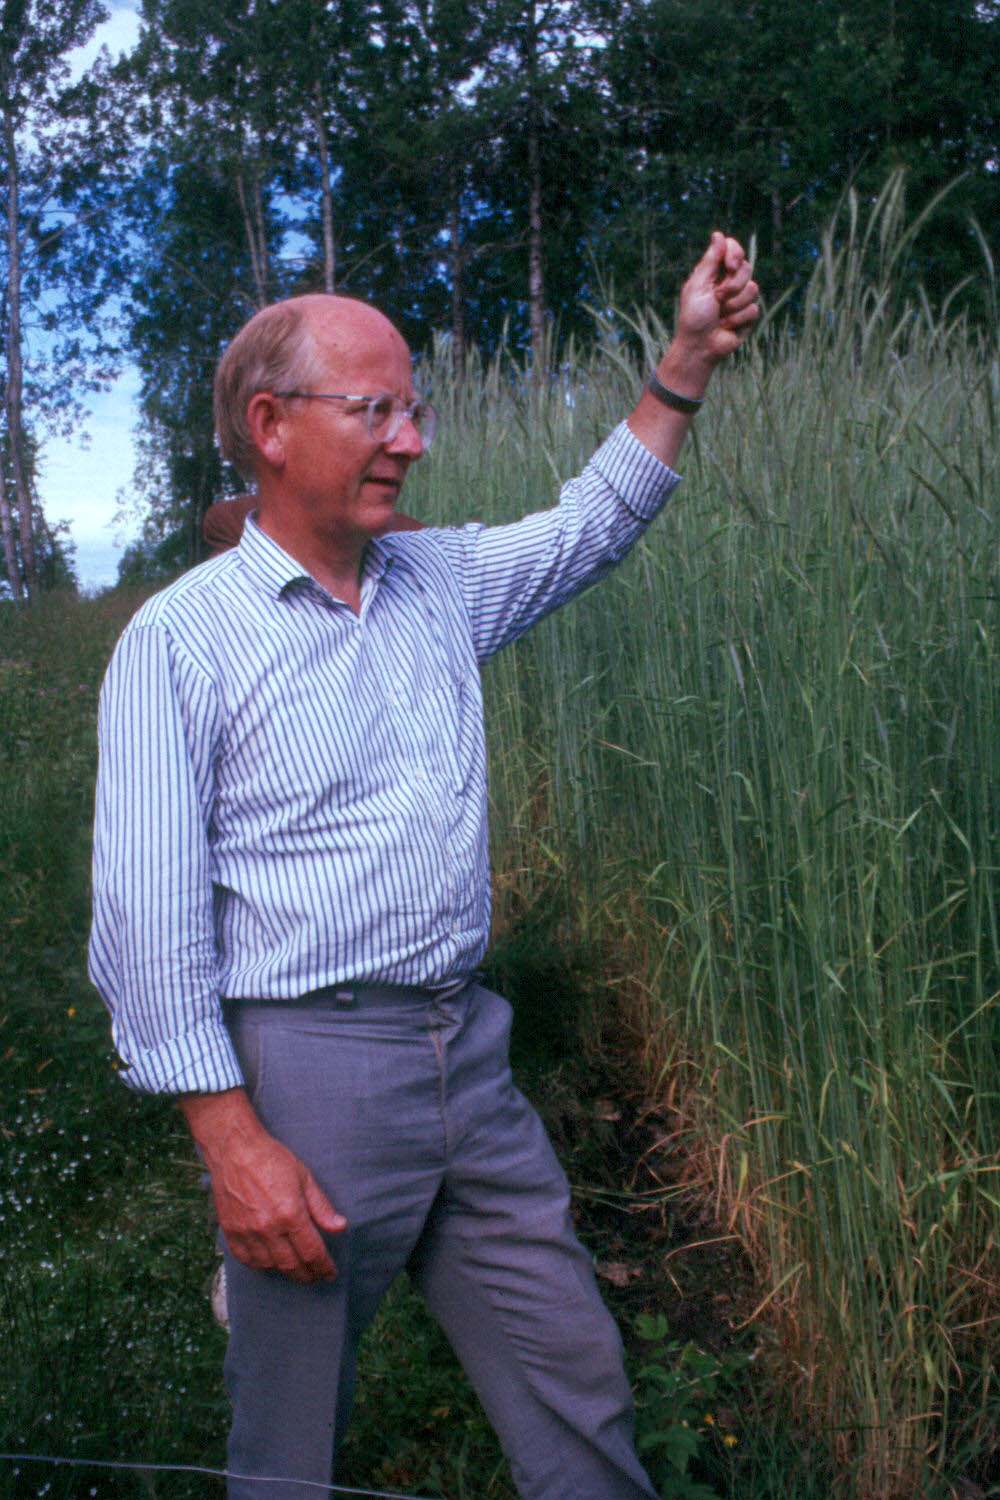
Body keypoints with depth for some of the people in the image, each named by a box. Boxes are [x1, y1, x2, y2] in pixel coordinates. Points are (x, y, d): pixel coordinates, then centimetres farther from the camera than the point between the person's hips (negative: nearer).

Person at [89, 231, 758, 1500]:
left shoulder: (441, 581, 10)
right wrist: (233, 1140, -16)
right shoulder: (180, 638, -9)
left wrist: (684, 364, 9)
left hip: (469, 1057, 6)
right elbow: (149, 916, -12)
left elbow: (591, 526, 20)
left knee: (580, 1395, 12)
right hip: (306, 1074, -5)